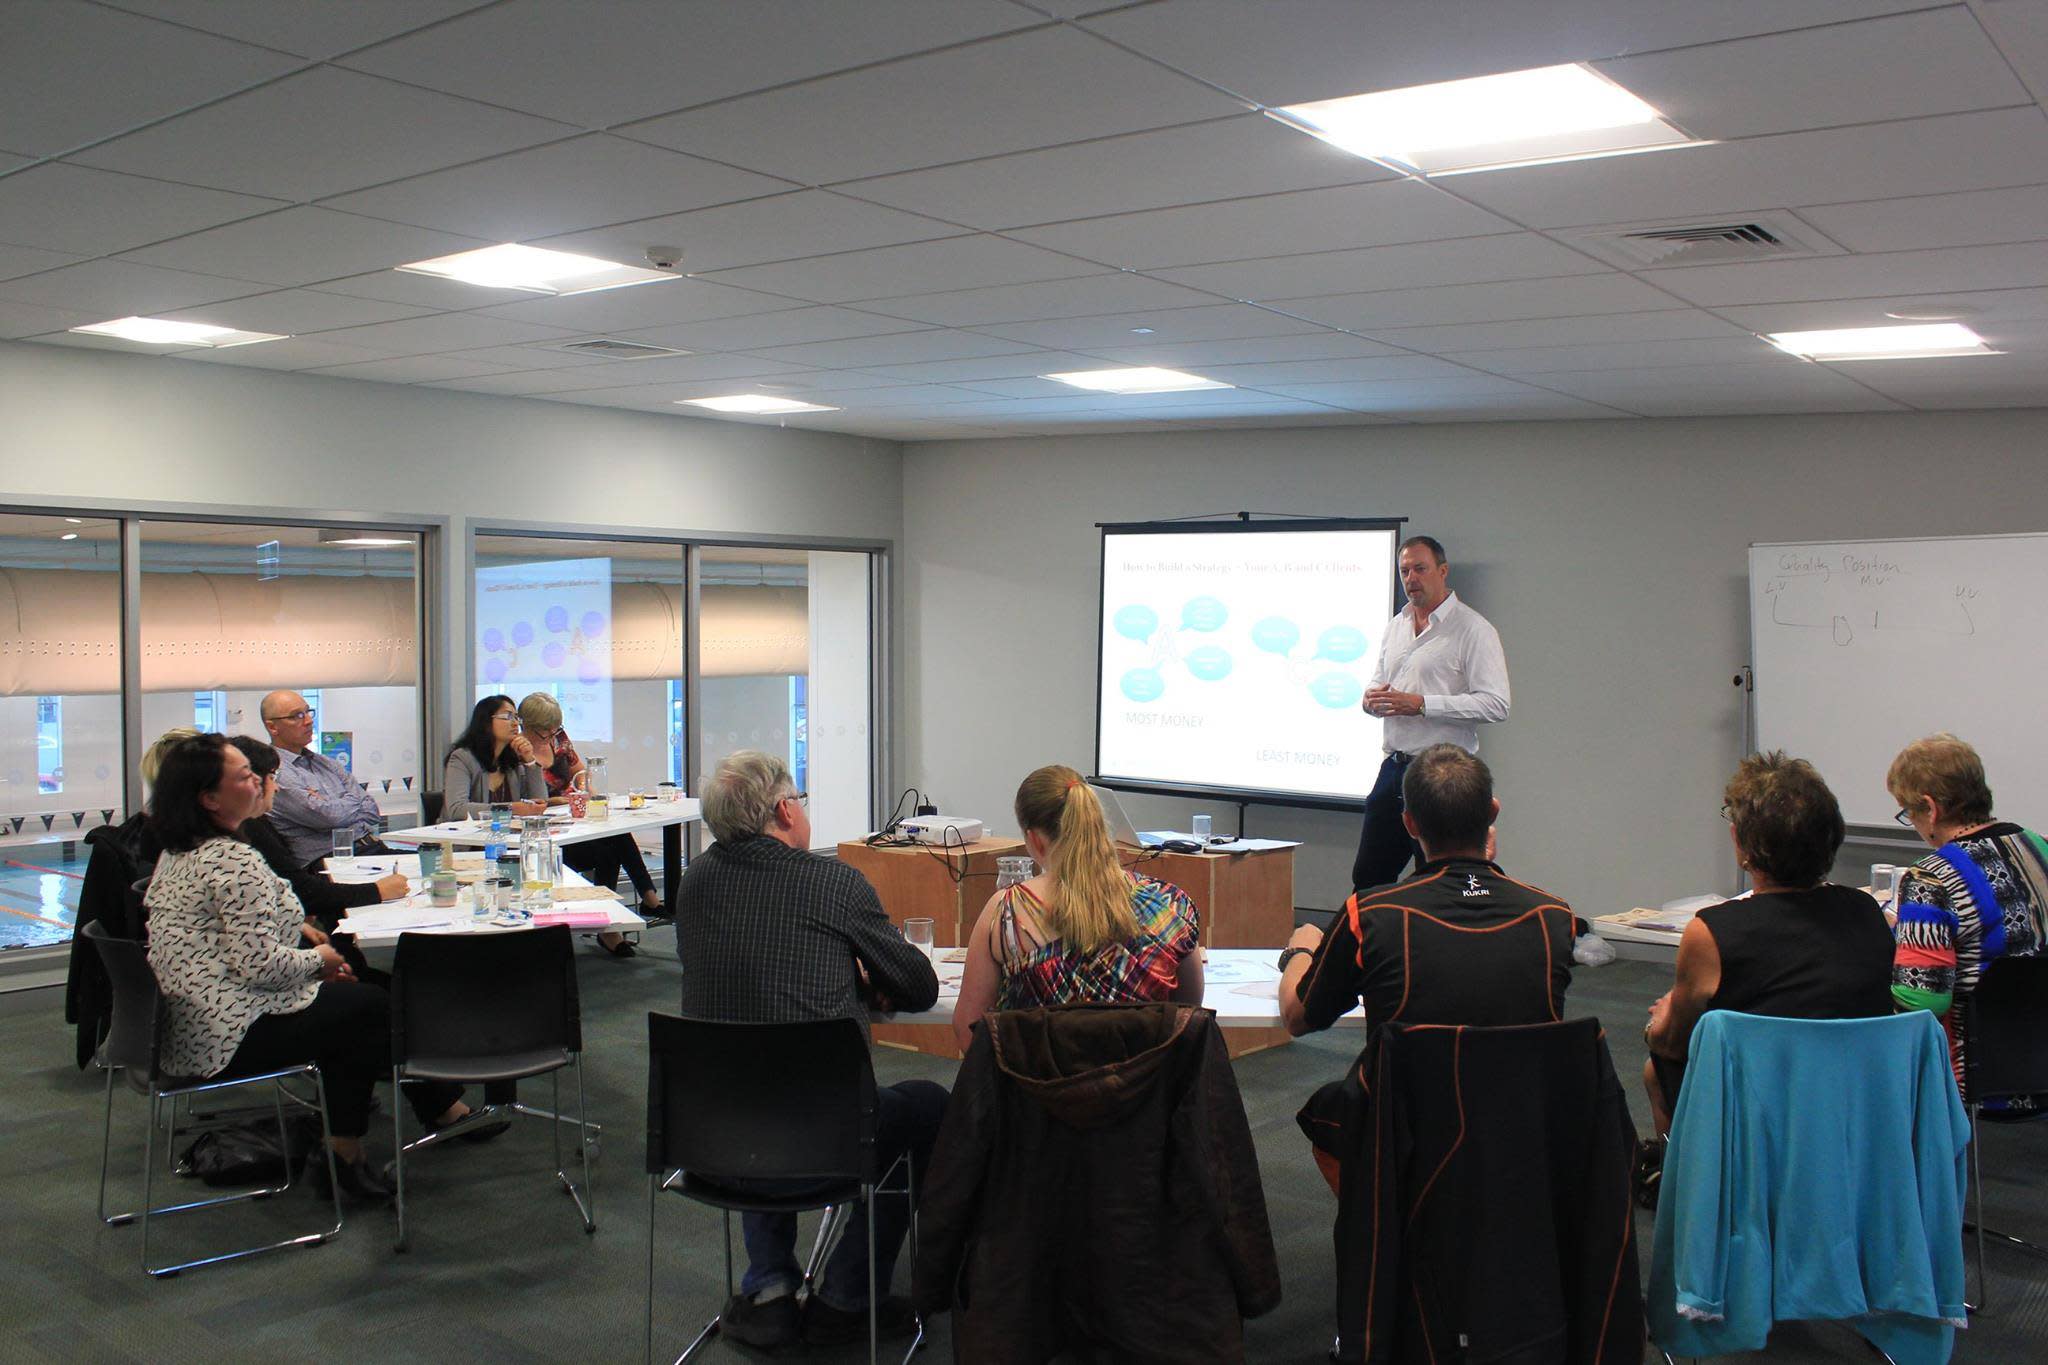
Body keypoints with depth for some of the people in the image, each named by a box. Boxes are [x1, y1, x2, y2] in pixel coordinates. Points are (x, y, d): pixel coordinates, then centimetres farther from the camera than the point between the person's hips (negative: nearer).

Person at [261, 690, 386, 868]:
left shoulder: (324, 762, 21)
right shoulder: (275, 772, -4)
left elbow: (372, 809, 15)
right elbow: (329, 815, -13)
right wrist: (355, 801, 7)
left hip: (371, 847, 8)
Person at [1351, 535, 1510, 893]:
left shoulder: (1473, 629, -8)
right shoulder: (1396, 627, 16)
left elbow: (1495, 704, -17)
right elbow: (1377, 686, 25)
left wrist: (1421, 704, -21)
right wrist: (1371, 699, 0)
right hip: (1394, 768, 7)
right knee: (1367, 877, 10)